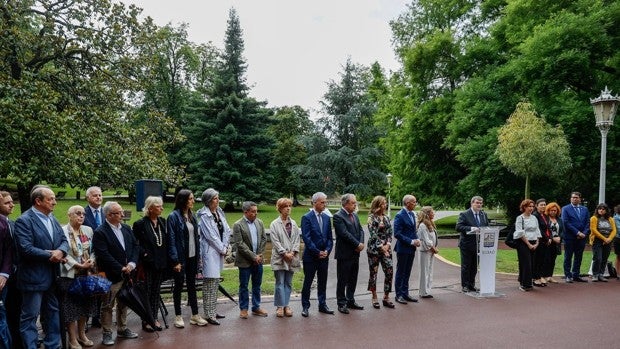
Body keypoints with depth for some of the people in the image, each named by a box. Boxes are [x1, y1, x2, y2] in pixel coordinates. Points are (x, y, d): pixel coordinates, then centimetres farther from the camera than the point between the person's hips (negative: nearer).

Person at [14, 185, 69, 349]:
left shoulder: (52, 219, 10)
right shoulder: (24, 220, -14)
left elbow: (64, 240, 9)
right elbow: (26, 249, -22)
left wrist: (60, 251, -13)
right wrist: (50, 255, -17)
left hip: (52, 277, 8)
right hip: (33, 278, -8)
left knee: (53, 313, 16)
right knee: (30, 316, 3)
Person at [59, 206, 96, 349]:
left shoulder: (88, 230, 8)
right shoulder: (62, 231, -11)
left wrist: (91, 262, -8)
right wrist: (80, 265, -18)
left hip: (86, 274, 6)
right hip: (70, 275, -6)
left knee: (85, 305, 14)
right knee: (71, 307, 2)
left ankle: (82, 335, 28)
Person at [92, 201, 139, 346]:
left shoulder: (127, 228, 8)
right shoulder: (100, 233, -14)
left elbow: (135, 246, 8)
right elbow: (104, 255, -20)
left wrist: (132, 264, -7)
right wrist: (121, 269, -18)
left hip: (127, 273, 7)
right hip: (111, 276, -7)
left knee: (123, 303, 17)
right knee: (107, 306, 6)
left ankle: (122, 329, 31)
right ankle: (107, 333, 17)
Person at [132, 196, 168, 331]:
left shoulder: (162, 222, 6)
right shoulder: (140, 224, -11)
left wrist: (165, 259, 4)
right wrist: (145, 255, -15)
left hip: (160, 263, 5)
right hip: (147, 263, -5)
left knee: (156, 291, 13)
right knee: (147, 292, 4)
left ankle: (154, 318, 23)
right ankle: (146, 320, 15)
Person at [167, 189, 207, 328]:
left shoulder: (192, 216, 9)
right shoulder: (173, 216, -11)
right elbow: (171, 240, -14)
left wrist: (198, 255, 6)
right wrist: (175, 260, -17)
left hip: (192, 257, 6)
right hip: (180, 258, -6)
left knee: (192, 285, 12)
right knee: (179, 286, 7)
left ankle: (195, 315, 20)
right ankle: (178, 316, 19)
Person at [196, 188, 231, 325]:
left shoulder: (219, 213, 11)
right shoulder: (204, 216, -11)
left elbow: (226, 231, 11)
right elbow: (211, 236, -14)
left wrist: (225, 247, 0)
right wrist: (222, 249, -8)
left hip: (219, 251, 8)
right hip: (210, 251, -8)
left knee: (215, 282, 13)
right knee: (210, 282, -5)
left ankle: (212, 311, 23)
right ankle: (209, 315, 0)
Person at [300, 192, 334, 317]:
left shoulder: (327, 218, 9)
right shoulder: (307, 217, -9)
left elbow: (329, 237, 10)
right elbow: (306, 238, -14)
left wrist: (327, 251, -5)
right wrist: (317, 252, -15)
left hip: (324, 256, 5)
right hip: (310, 256, -5)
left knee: (323, 282, 12)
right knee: (308, 282, 4)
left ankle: (322, 305, 24)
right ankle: (305, 307, 14)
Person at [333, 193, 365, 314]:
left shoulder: (355, 215, 13)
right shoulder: (338, 216, -13)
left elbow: (360, 230, 10)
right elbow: (344, 233, -20)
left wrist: (361, 243, -7)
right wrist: (357, 244, -16)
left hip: (355, 253, 8)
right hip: (344, 254, -8)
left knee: (353, 279, 15)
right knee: (342, 280, 4)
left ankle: (350, 301, 27)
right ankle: (341, 303, 14)